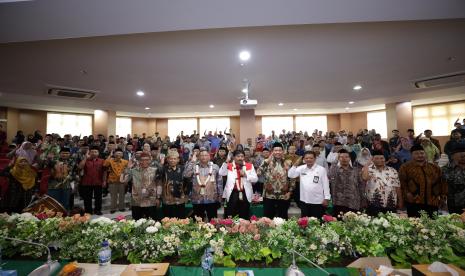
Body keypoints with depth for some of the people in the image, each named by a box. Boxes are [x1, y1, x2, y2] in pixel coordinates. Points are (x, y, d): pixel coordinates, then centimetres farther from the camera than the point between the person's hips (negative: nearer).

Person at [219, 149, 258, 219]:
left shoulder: (249, 166, 6)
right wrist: (226, 162, -20)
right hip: (232, 194, -1)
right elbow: (221, 173, -12)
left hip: (245, 194, 1)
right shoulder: (229, 166, 4)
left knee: (245, 217, 11)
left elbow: (255, 179, 2)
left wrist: (245, 175, -11)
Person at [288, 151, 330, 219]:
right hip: (304, 201, 3)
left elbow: (325, 184, -4)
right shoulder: (301, 168, 4)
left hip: (317, 201, -3)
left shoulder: (321, 169, -5)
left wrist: (326, 198, -5)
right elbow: (290, 175, 1)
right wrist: (295, 165, -9)